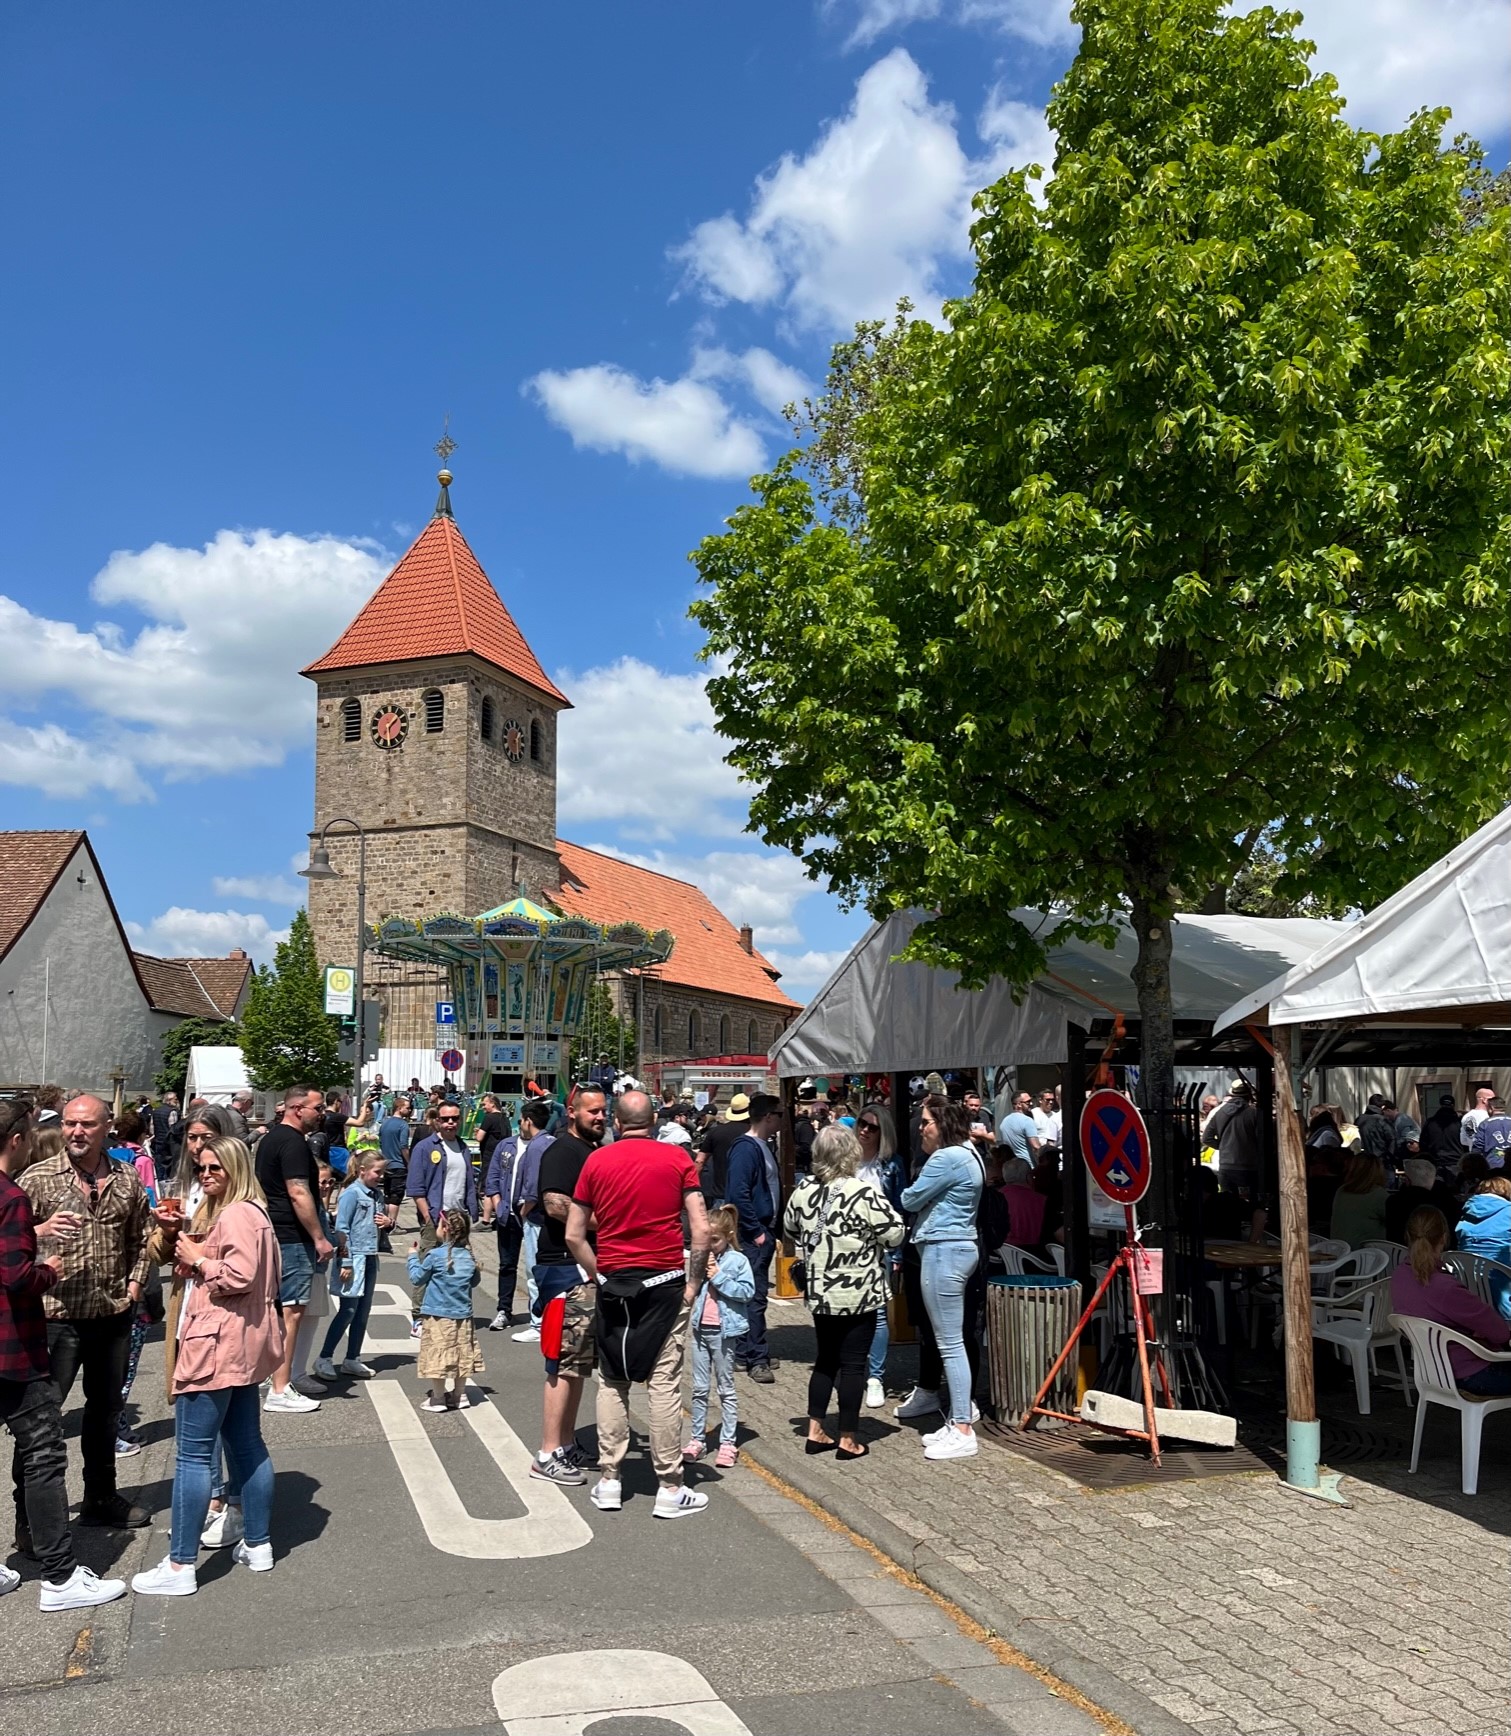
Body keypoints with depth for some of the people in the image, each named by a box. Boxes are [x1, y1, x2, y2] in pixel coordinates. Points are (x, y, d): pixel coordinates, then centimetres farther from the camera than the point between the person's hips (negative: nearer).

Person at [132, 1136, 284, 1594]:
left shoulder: (238, 1214, -15)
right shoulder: (224, 1212, 19)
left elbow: (240, 1275, -26)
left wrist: (197, 1260, -13)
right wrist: (182, 1238, 8)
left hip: (219, 1347, -11)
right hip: (239, 1347, 11)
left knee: (193, 1453, -6)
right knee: (247, 1445, 15)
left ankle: (180, 1566, -2)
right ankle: (258, 1544, 23)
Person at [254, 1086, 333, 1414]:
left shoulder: (270, 1138, 15)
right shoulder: (293, 1142, -17)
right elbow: (298, 1193, -23)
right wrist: (320, 1238, -18)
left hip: (272, 1235, 11)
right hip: (292, 1238, -11)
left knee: (281, 1310, 17)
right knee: (292, 1311, -7)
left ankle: (279, 1375, 25)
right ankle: (280, 1390, -5)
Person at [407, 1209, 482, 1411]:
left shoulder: (434, 1255, -13)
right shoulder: (468, 1256, 1)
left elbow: (417, 1278, -1)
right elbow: (474, 1281, 13)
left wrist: (413, 1257, 11)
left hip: (437, 1315, -5)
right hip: (462, 1315, 5)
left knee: (437, 1356, 2)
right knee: (460, 1355, 13)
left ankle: (438, 1398, 5)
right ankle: (459, 1395, 20)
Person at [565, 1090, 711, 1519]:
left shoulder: (596, 1161, 3)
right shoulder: (676, 1158, -2)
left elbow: (574, 1235, 2)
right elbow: (701, 1229, -8)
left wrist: (599, 1276, 11)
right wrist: (694, 1282, 0)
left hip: (612, 1283, 2)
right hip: (664, 1281, -2)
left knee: (612, 1382, 12)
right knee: (664, 1383, 2)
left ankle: (608, 1481, 17)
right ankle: (669, 1489, 7)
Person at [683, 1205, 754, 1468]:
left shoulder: (737, 1261, -8)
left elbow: (747, 1291, -14)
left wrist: (719, 1277, -18)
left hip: (723, 1331, -4)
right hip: (700, 1328, 4)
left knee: (726, 1389, 6)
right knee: (699, 1388, 11)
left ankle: (728, 1442, 12)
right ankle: (697, 1438, 19)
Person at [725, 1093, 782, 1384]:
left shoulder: (765, 1147, 13)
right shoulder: (745, 1148, -16)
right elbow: (738, 1194, -23)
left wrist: (772, 1230, 14)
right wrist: (756, 1231, -18)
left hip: (764, 1232, 9)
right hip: (752, 1235, -9)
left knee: (754, 1294, 14)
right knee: (755, 1296, -4)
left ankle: (744, 1353, 22)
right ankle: (757, 1360, 1)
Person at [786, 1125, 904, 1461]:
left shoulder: (802, 1193, -2)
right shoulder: (865, 1194, -19)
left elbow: (790, 1229, 15)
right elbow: (895, 1234, -15)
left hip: (820, 1293, 5)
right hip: (860, 1294, -5)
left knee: (825, 1360, 18)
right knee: (853, 1364, 4)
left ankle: (815, 1431, 22)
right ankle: (847, 1440, 10)